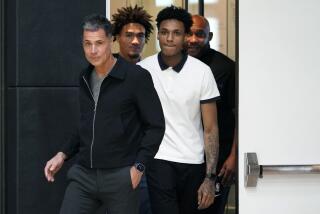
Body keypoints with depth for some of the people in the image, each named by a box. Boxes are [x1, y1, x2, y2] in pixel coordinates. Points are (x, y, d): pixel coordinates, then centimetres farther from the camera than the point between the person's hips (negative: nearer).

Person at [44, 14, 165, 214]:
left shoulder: (137, 77, -8)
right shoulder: (85, 79, 11)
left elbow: (156, 126, -6)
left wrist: (139, 166, -13)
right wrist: (63, 154, 10)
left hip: (120, 177, -5)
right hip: (83, 175, 5)